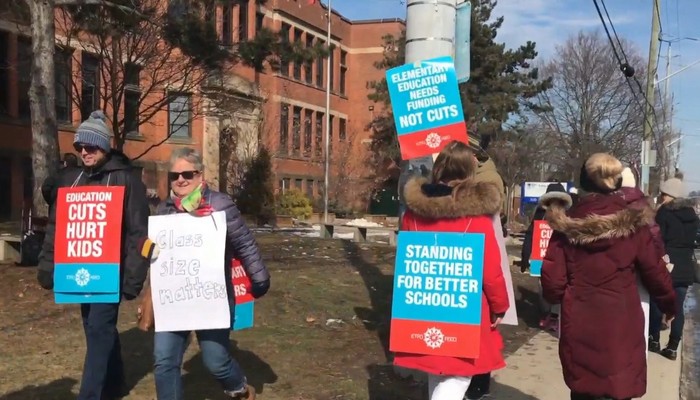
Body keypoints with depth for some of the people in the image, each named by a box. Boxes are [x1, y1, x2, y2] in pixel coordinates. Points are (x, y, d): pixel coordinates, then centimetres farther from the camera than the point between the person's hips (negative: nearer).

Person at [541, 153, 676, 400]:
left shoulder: (567, 224, -3)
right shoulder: (633, 225, -7)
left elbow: (552, 282, -5)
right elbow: (656, 274, 1)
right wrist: (669, 306, 21)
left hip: (578, 328, 2)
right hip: (620, 329, -2)